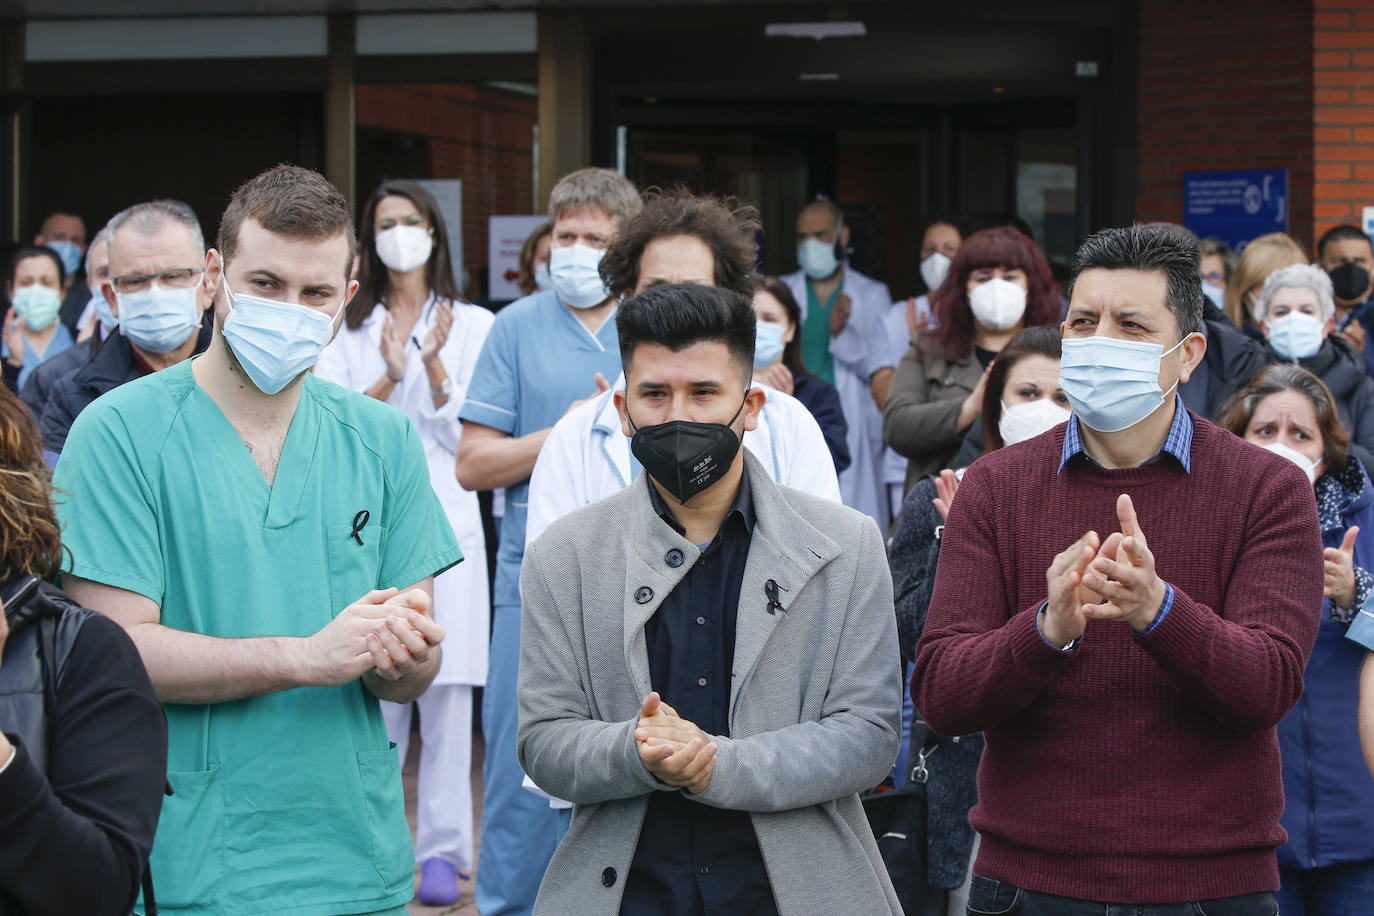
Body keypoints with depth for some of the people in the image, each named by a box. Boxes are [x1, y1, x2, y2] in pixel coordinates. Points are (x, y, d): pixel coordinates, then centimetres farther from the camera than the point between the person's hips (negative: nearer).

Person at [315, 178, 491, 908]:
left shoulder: (472, 325, 9)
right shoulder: (347, 328, 12)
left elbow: (467, 435, 3)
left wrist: (433, 367, -12)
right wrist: (389, 378, -14)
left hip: (443, 515, -1)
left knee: (446, 686, -4)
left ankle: (442, 849, 1)